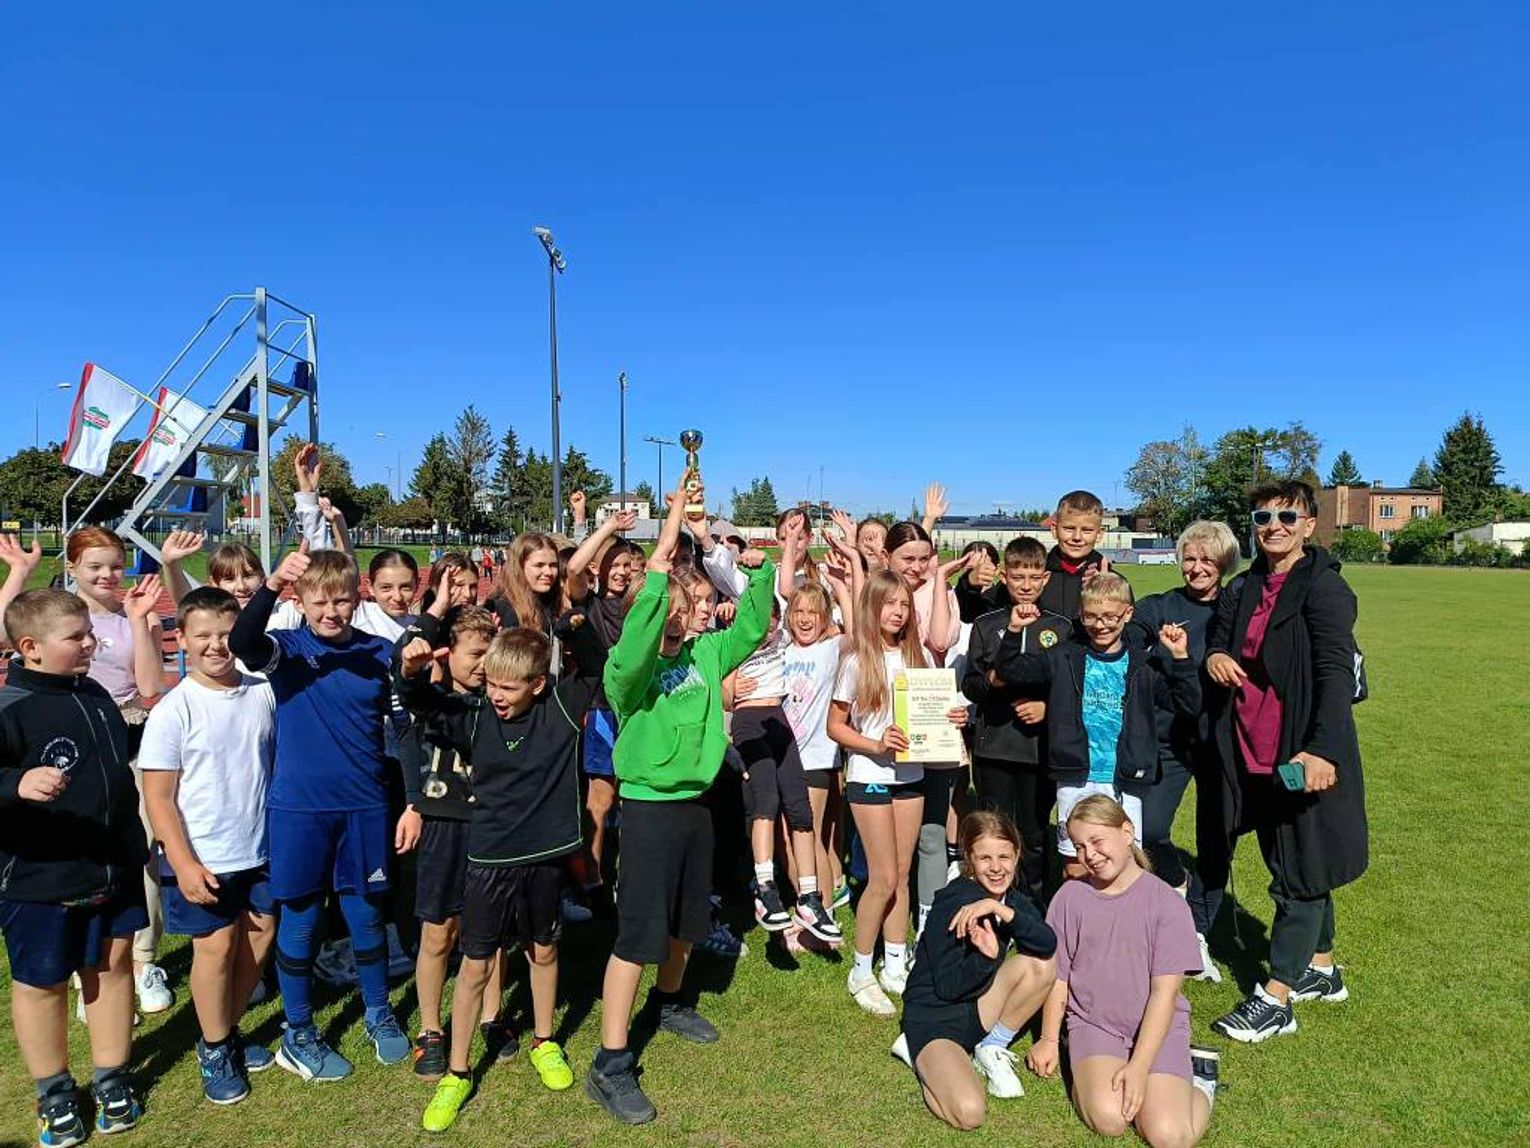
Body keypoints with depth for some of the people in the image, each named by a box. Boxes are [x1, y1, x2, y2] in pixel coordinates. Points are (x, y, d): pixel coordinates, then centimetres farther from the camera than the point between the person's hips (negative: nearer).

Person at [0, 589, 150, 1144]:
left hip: (114, 870, 6)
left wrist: (135, 847, 23)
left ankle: (111, 1079, 33)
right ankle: (54, 1092, 34)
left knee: (113, 966, 15)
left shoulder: (95, 695, 4)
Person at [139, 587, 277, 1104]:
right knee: (216, 945, 4)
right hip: (204, 859, -4)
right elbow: (158, 797, -11)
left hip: (261, 849, 4)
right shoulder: (172, 711, -12)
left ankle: (227, 1029, 34)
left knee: (260, 935, 12)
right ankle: (214, 1049, 26)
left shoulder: (262, 694, -2)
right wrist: (183, 864, -15)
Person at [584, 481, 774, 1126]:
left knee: (686, 922, 21)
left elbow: (752, 626, 5)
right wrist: (660, 561, -45)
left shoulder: (704, 655, 3)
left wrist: (761, 570, -10)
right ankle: (610, 1066, 8)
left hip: (695, 803, 7)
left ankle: (669, 1003, 47)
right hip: (649, 808, -7)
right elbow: (638, 641, -38)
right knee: (639, 934, -4)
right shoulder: (629, 668, -16)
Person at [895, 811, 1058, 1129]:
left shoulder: (1012, 900, 0)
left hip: (977, 1009, 7)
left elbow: (1048, 944, -20)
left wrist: (1002, 910, -34)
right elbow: (948, 987, -20)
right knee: (969, 1113, -29)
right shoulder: (954, 903, -21)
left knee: (1043, 965, -13)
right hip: (933, 1021, -6)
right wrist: (986, 956, -38)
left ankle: (991, 1049, 3)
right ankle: (922, 1056, 3)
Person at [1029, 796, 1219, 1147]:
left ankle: (1195, 1079, 10)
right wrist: (1049, 1039, 10)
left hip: (1157, 1029, 0)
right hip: (1093, 1023, 1)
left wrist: (1139, 1066, -16)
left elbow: (1164, 992, -11)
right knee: (1108, 1119, -26)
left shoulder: (1167, 903, -9)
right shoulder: (1070, 897, -1)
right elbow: (1058, 976, 8)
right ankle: (1094, 1071, 7)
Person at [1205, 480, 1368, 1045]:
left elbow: (1336, 674, -23)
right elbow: (1220, 638, 23)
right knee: (1288, 865, 20)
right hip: (1254, 755, 8)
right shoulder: (1244, 588, 10)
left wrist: (1322, 749, -34)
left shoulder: (1324, 588, -13)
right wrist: (1213, 655, -2)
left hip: (1303, 757, -8)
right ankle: (1321, 969, 38)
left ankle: (1274, 999, 9)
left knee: (1300, 874, 2)